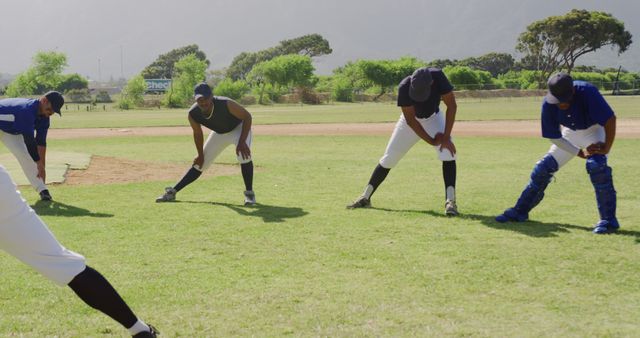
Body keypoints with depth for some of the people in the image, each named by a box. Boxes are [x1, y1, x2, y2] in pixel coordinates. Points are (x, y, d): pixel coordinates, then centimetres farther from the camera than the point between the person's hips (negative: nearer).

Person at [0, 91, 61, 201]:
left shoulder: (44, 117, -14)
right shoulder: (27, 110, -39)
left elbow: (41, 142, -11)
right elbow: (29, 140, -40)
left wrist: (42, 166, -13)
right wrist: (39, 164, -38)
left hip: (13, 130, 7)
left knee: (25, 155, -3)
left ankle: (42, 189, -2)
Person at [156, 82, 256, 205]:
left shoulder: (226, 104, -39)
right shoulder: (193, 114, -26)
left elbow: (247, 117, -27)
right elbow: (197, 134, -6)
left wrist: (242, 142, -33)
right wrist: (201, 155, 2)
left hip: (238, 128, -4)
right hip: (219, 133, 4)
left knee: (244, 153, -31)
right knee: (199, 164, 4)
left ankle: (249, 193, -15)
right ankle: (172, 191, 17)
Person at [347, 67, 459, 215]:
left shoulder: (438, 77, -32)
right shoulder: (404, 87, -33)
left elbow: (452, 105, -24)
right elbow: (410, 120, -26)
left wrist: (446, 136, -29)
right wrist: (432, 141, -26)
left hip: (433, 118, 0)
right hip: (411, 120, 0)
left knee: (448, 150, -24)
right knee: (389, 158, 0)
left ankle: (450, 200, -23)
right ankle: (365, 197, 13)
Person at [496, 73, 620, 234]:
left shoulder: (587, 92, -37)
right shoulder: (548, 104, -24)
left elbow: (610, 119, -31)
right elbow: (554, 137, -15)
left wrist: (606, 148, -32)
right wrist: (580, 153, -23)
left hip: (593, 131, -4)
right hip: (570, 134, 4)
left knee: (596, 165, -29)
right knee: (543, 168, 0)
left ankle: (608, 220, -20)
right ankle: (519, 212, 15)